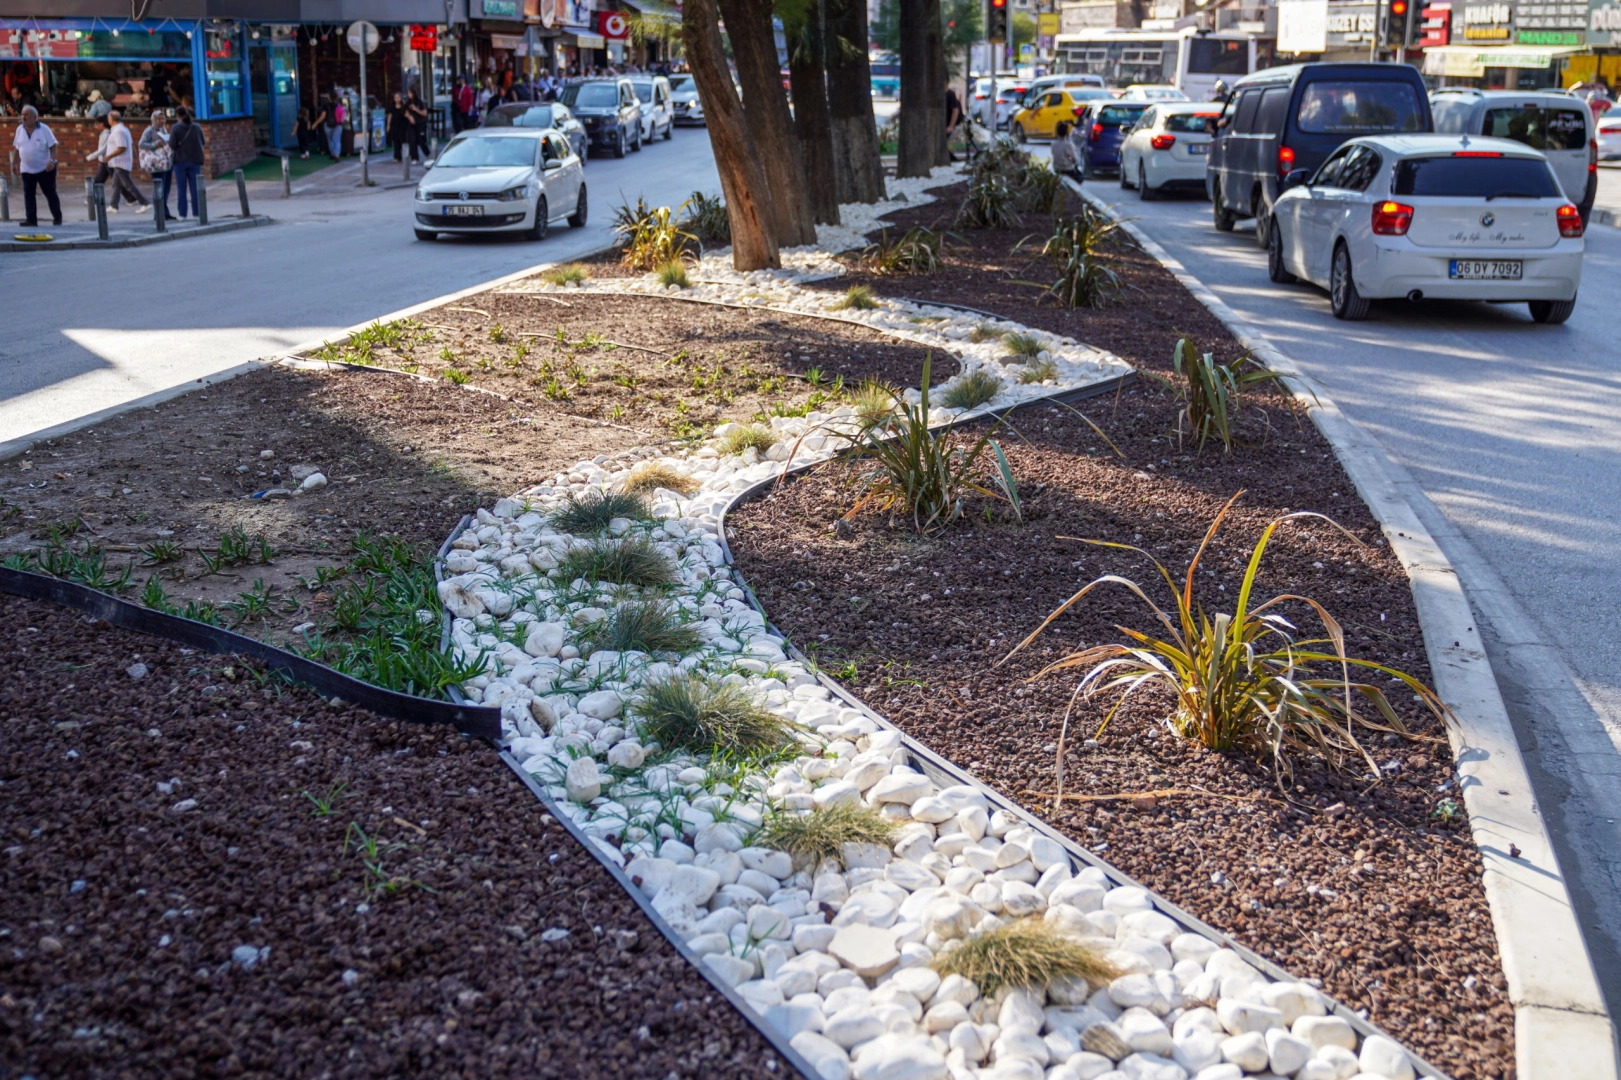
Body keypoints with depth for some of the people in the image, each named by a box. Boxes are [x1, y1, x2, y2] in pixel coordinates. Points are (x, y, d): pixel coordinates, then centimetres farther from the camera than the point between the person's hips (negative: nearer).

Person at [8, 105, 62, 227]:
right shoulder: (20, 129, 4)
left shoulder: (44, 129, -8)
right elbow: (16, 148, 12)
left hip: (45, 169, -4)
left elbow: (53, 146, -9)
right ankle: (31, 219, 1)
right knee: (28, 195, 0)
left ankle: (57, 218, 14)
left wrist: (52, 160, -23)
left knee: (51, 193, 3)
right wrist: (14, 163, 12)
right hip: (27, 169, 4)